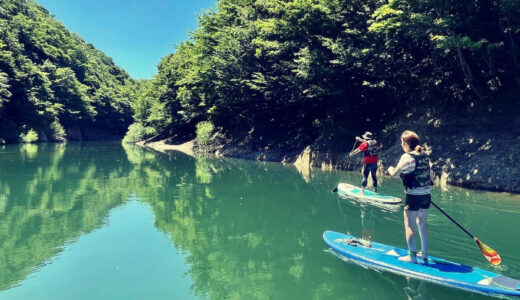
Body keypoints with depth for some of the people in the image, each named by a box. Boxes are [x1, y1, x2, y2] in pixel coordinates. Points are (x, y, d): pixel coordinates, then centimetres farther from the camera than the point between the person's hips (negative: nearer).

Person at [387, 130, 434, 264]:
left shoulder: (407, 157, -13)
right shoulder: (425, 156, 8)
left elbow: (394, 174, -13)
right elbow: (431, 177, 13)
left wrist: (390, 169, 8)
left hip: (413, 196, -7)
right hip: (426, 196, 7)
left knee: (409, 226, 3)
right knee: (422, 225, 17)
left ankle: (412, 256, 7)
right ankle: (424, 254, 27)